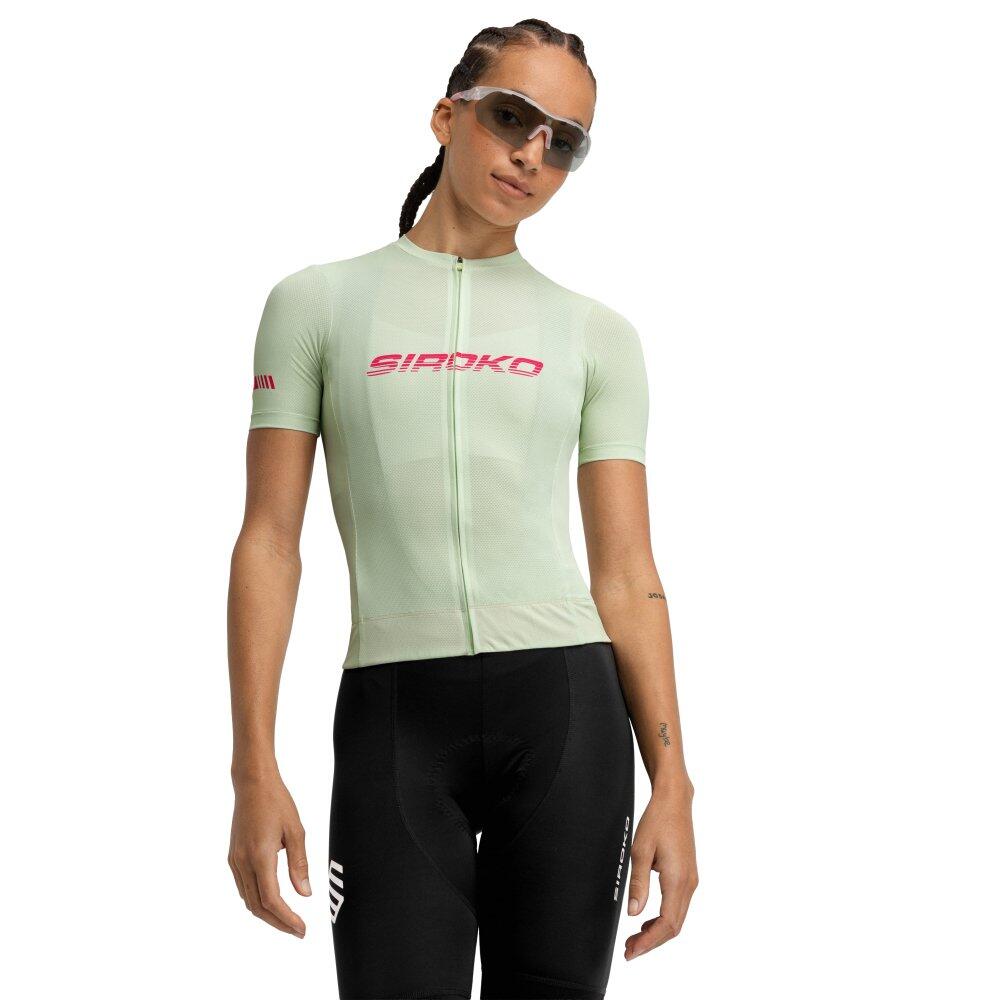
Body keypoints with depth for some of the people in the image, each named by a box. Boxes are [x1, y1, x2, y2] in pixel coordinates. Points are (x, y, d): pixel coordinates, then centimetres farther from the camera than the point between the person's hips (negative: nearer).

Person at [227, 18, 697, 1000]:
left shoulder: (597, 334, 12)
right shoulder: (318, 302, 9)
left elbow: (626, 574, 8)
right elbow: (269, 542, 4)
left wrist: (672, 784, -2)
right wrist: (254, 772, -5)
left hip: (566, 707, 1)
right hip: (395, 711, -1)